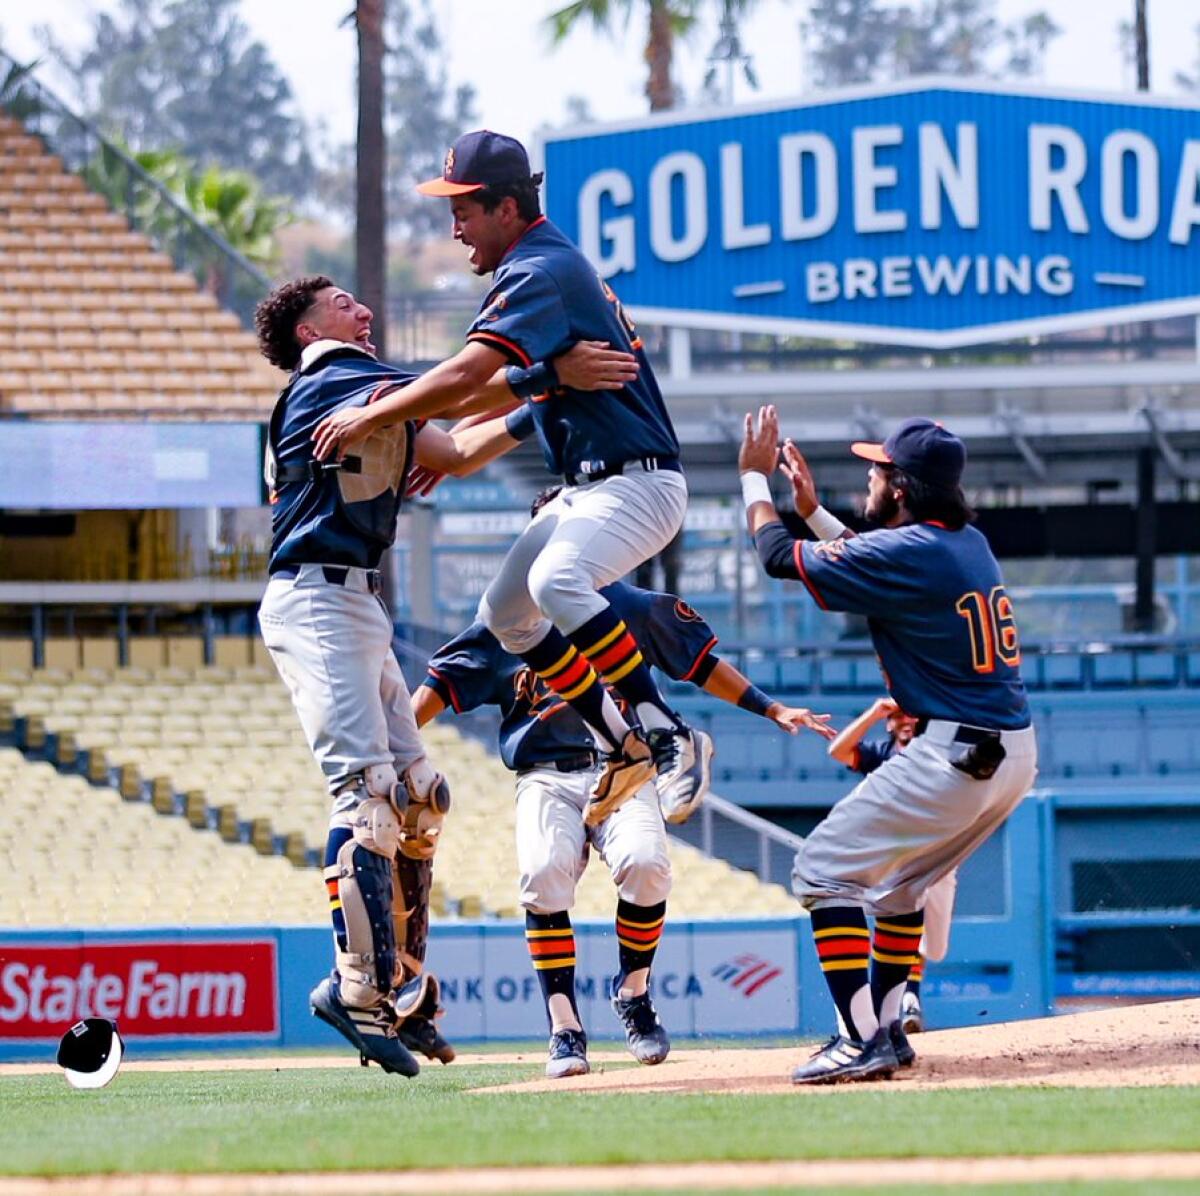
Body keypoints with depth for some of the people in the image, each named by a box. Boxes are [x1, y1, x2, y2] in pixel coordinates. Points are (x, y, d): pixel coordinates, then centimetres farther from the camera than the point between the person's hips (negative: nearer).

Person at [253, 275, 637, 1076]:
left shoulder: (359, 392, 24)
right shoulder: (330, 378, -6)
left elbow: (458, 454, 26)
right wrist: (553, 374, -28)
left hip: (358, 610, 11)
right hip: (315, 600, -11)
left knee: (417, 796, 8)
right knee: (368, 787, -21)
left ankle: (405, 993, 10)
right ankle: (360, 986, -27)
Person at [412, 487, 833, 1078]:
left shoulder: (631, 608, 10)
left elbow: (703, 665, 17)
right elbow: (442, 684, 6)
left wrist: (772, 710, 10)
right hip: (546, 779, -1)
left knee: (644, 861, -31)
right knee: (544, 873, -32)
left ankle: (634, 994, -4)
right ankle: (564, 1028, -23)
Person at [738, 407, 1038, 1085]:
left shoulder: (909, 552, -15)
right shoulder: (969, 544, 11)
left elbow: (779, 557, -8)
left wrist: (755, 477, 8)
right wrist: (814, 511, 32)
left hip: (954, 758, -9)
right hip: (1014, 754, 9)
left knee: (826, 870, -3)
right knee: (898, 878, 26)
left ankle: (862, 1042, -11)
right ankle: (885, 1030, 27)